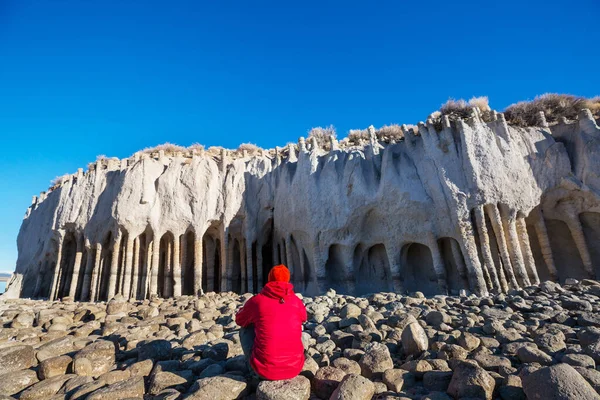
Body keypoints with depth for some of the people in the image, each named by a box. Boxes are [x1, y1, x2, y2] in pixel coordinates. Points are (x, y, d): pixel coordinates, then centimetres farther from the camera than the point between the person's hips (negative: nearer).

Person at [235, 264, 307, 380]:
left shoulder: (256, 300, -6)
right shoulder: (297, 302, 0)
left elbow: (239, 320, 14)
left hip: (265, 369, -2)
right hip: (294, 368, 3)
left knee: (245, 330, 22)